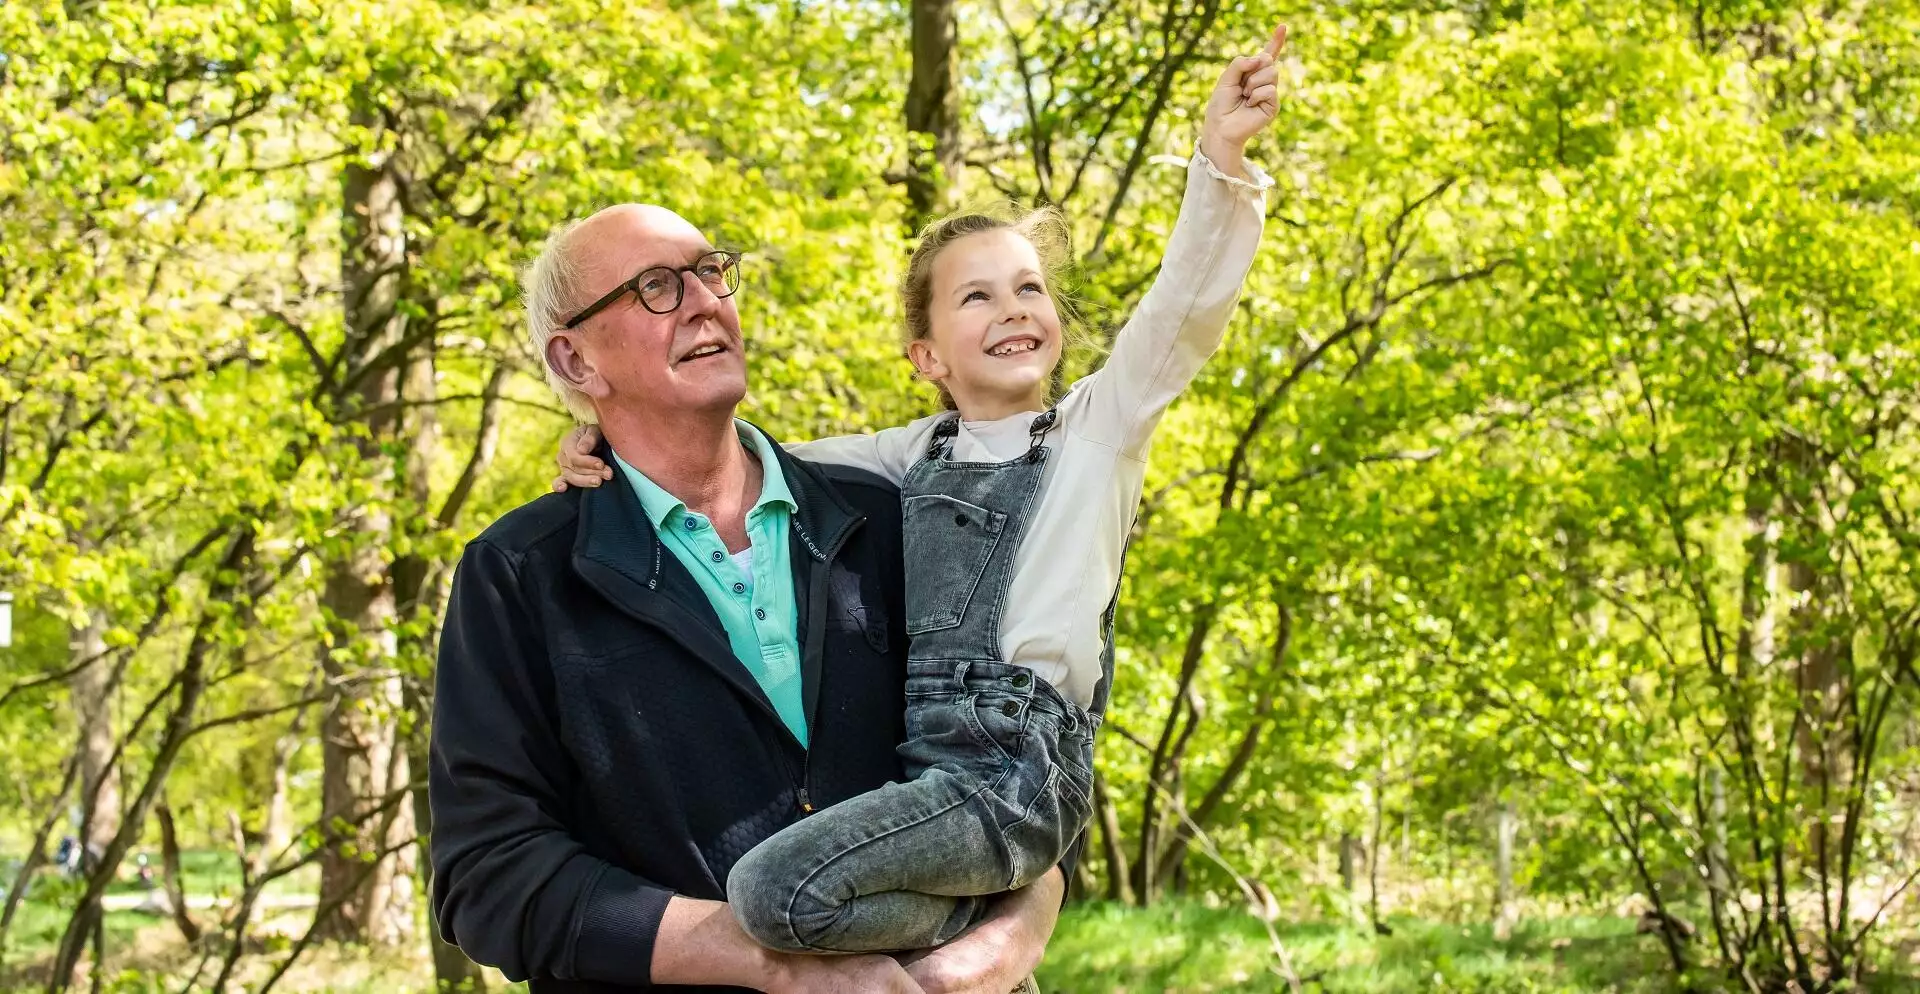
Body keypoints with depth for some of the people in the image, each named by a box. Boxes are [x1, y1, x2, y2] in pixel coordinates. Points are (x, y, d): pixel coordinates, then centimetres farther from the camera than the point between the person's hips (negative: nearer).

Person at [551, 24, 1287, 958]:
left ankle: (964, 923, -2)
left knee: (775, 888, -25)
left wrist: (1221, 156, -19)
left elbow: (1185, 310, -7)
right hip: (902, 757, 6)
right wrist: (623, 455, 5)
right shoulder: (914, 455, 19)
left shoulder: (1099, 429, 6)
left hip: (1013, 768, -6)